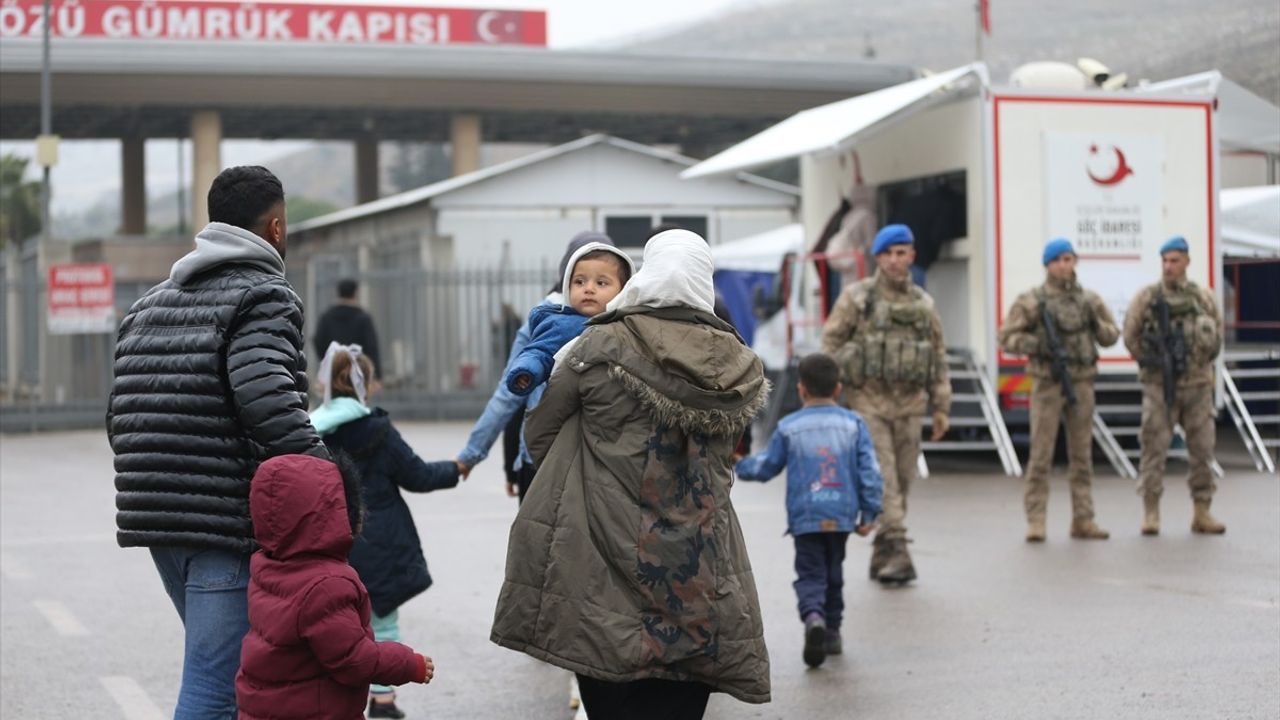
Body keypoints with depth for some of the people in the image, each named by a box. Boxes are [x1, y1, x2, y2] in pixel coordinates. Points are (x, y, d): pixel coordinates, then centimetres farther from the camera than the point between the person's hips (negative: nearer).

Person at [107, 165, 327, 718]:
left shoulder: (152, 303, 19)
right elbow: (269, 403, -24)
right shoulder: (264, 297, -7)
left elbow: (120, 417, 17)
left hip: (151, 520, 9)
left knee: (222, 668, 23)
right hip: (229, 523, -8)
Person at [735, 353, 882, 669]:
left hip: (804, 517, -2)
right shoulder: (853, 424, 3)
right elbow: (869, 471, 0)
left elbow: (766, 467, 8)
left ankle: (813, 616, -29)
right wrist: (869, 513, 6)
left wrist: (740, 464, 28)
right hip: (841, 515, 2)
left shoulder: (789, 427, 0)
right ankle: (832, 631, 24)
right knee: (833, 574, 18)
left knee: (810, 574, -1)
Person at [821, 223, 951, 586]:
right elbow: (831, 344, 0)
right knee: (882, 478, -13)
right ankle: (896, 551, -18)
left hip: (908, 405, 4)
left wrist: (941, 407, 12)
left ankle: (882, 557, 16)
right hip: (868, 402, -4)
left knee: (902, 481, 6)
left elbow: (938, 356, 16)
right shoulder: (857, 297, 0)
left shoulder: (923, 303, 12)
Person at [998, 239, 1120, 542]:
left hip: (1081, 383, 4)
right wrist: (1038, 343, -18)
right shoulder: (1032, 301, -1)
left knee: (1081, 453, 7)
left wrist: (1096, 321, -7)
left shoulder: (1089, 299, 9)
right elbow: (1007, 337, -2)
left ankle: (1083, 520, 12)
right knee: (1041, 453, -4)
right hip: (1048, 382, -3)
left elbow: (1111, 336, 14)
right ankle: (1035, 522, 0)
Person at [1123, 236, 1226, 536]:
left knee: (1202, 448, 4)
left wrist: (1202, 362, 10)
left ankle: (1202, 513, 13)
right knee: (1154, 447, -5)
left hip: (1197, 384, 2)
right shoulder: (1147, 297, -2)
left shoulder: (1203, 297, 5)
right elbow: (1130, 335, 2)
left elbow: (1216, 335, 15)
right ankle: (1150, 513, 1)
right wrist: (1149, 361, 2)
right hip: (1159, 385, -2)